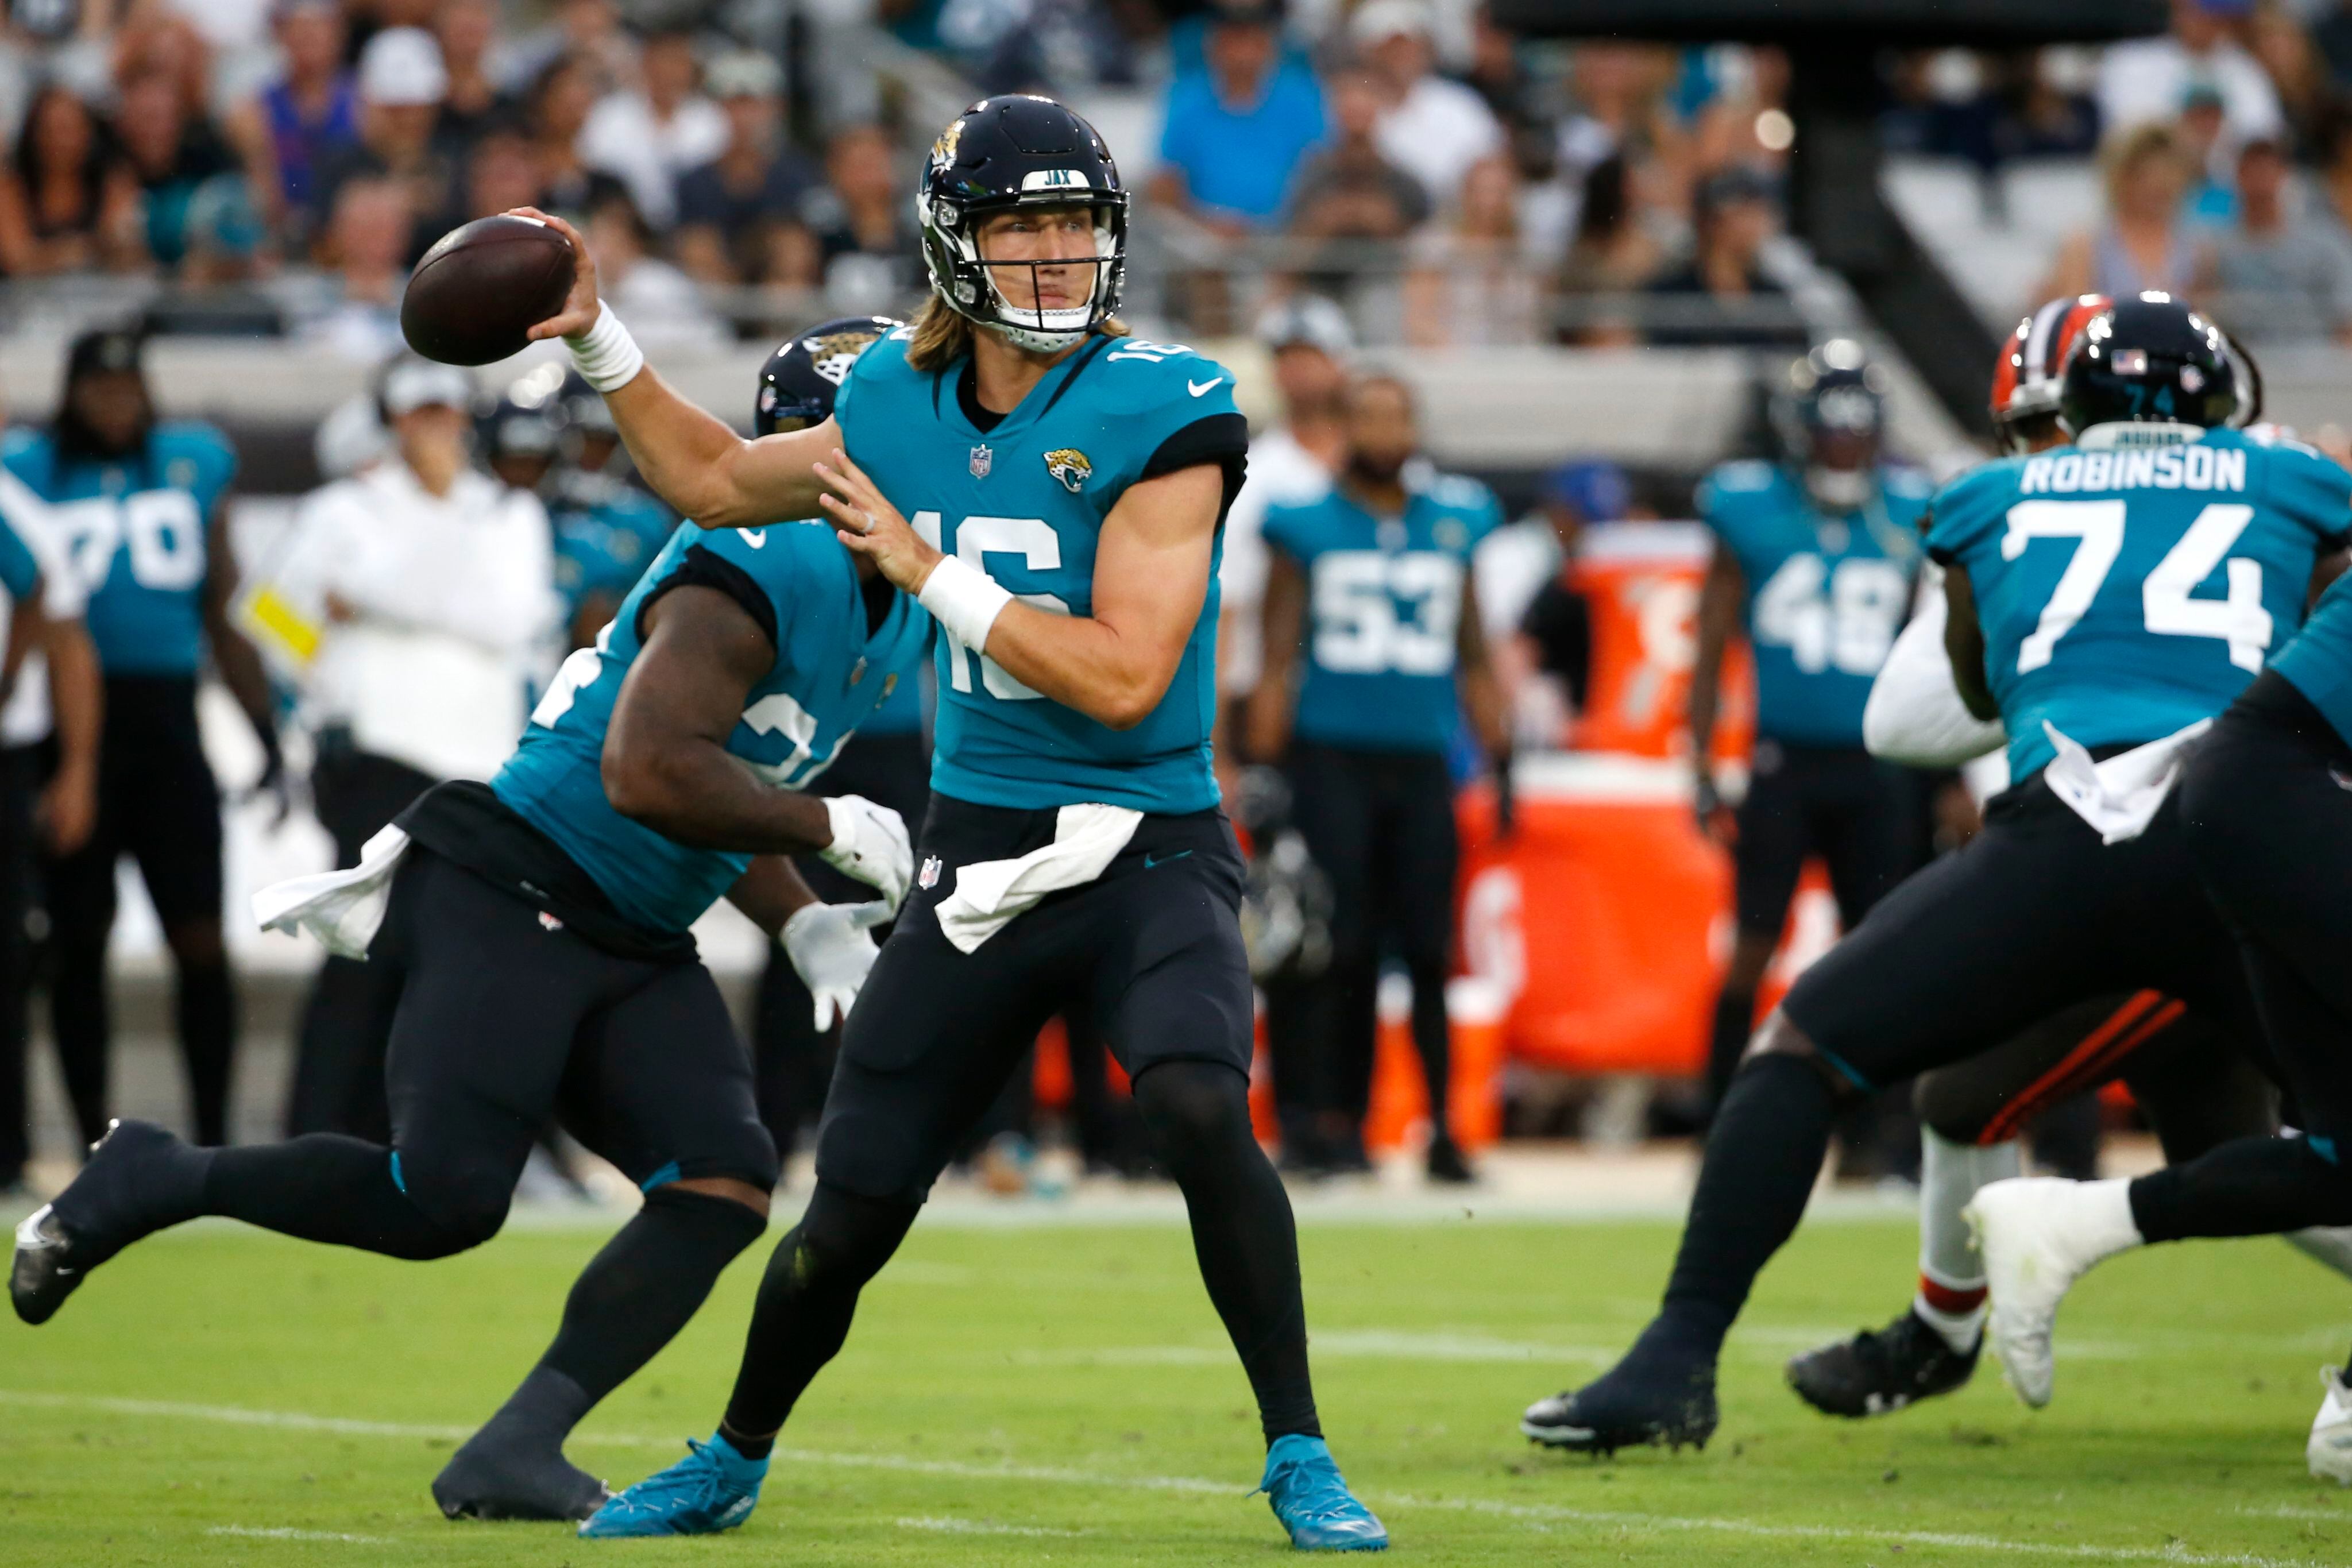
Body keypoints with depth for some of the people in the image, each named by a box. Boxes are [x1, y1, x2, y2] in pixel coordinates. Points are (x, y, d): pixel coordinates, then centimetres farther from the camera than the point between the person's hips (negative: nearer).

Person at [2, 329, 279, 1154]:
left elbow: (224, 617, 16)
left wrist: (267, 737, 12)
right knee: (78, 944, 2)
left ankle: (213, 1137, 3)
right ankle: (95, 1141, 10)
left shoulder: (192, 466, 10)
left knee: (202, 942, -4)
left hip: (167, 722, 2)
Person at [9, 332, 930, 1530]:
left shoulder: (894, 620, 15)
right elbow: (651, 774, -27)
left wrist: (800, 920, 10)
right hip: (515, 899, -9)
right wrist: (828, 828, -17)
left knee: (724, 1189, -11)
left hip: (639, 945, 9)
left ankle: (514, 1454, -9)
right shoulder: (765, 567, -17)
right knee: (443, 1198, -17)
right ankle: (153, 1181, 6)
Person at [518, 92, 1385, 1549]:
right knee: (849, 1220, 7)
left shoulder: (1160, 414, -13)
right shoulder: (906, 402, 3)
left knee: (1199, 1105, -32)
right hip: (978, 858, 4)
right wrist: (602, 342, 13)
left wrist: (929, 570, -16)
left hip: (1146, 853, -4)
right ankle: (736, 1460, 34)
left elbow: (1122, 677, -20)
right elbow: (716, 479, 22)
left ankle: (1301, 1459, -19)